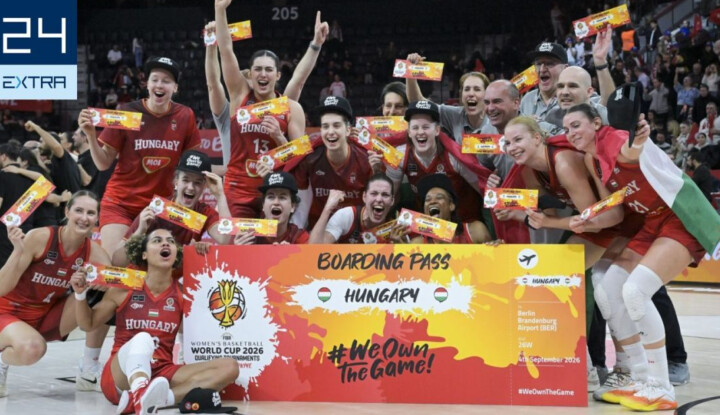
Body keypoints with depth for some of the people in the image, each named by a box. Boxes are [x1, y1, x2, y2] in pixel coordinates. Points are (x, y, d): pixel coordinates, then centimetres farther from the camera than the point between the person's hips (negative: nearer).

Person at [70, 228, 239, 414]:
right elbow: (88, 324, 14)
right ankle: (142, 396, -67)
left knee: (229, 367, -20)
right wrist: (80, 294, -4)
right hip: (119, 377, -3)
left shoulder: (183, 293, 5)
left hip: (161, 375, 3)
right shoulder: (124, 289, 3)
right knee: (142, 339, -33)